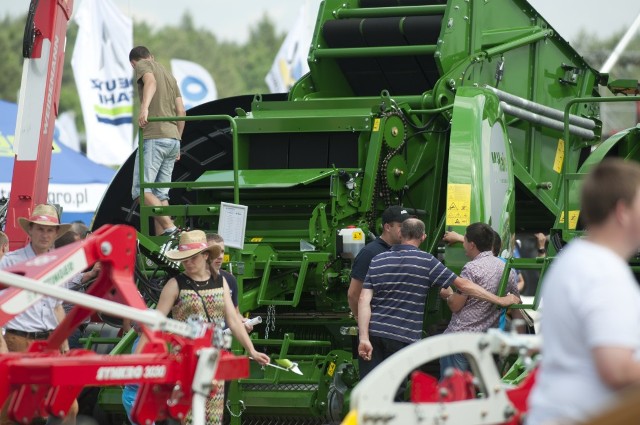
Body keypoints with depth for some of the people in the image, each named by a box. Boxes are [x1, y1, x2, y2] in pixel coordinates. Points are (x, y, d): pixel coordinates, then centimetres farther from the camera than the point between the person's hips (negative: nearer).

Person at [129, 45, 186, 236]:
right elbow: (181, 112, 20)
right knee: (160, 194, 8)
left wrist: (144, 108, -35)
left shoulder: (142, 66, 5)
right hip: (172, 138, 8)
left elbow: (151, 82, -18)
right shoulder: (169, 75, 26)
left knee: (141, 190, -11)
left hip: (154, 137, -8)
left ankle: (170, 228, -24)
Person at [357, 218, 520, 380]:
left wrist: (364, 338, -7)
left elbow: (364, 300, -2)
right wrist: (501, 300, 4)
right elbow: (463, 285, -4)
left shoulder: (377, 261, 6)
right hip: (402, 337, -3)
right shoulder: (426, 262, -5)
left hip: (374, 333, 3)